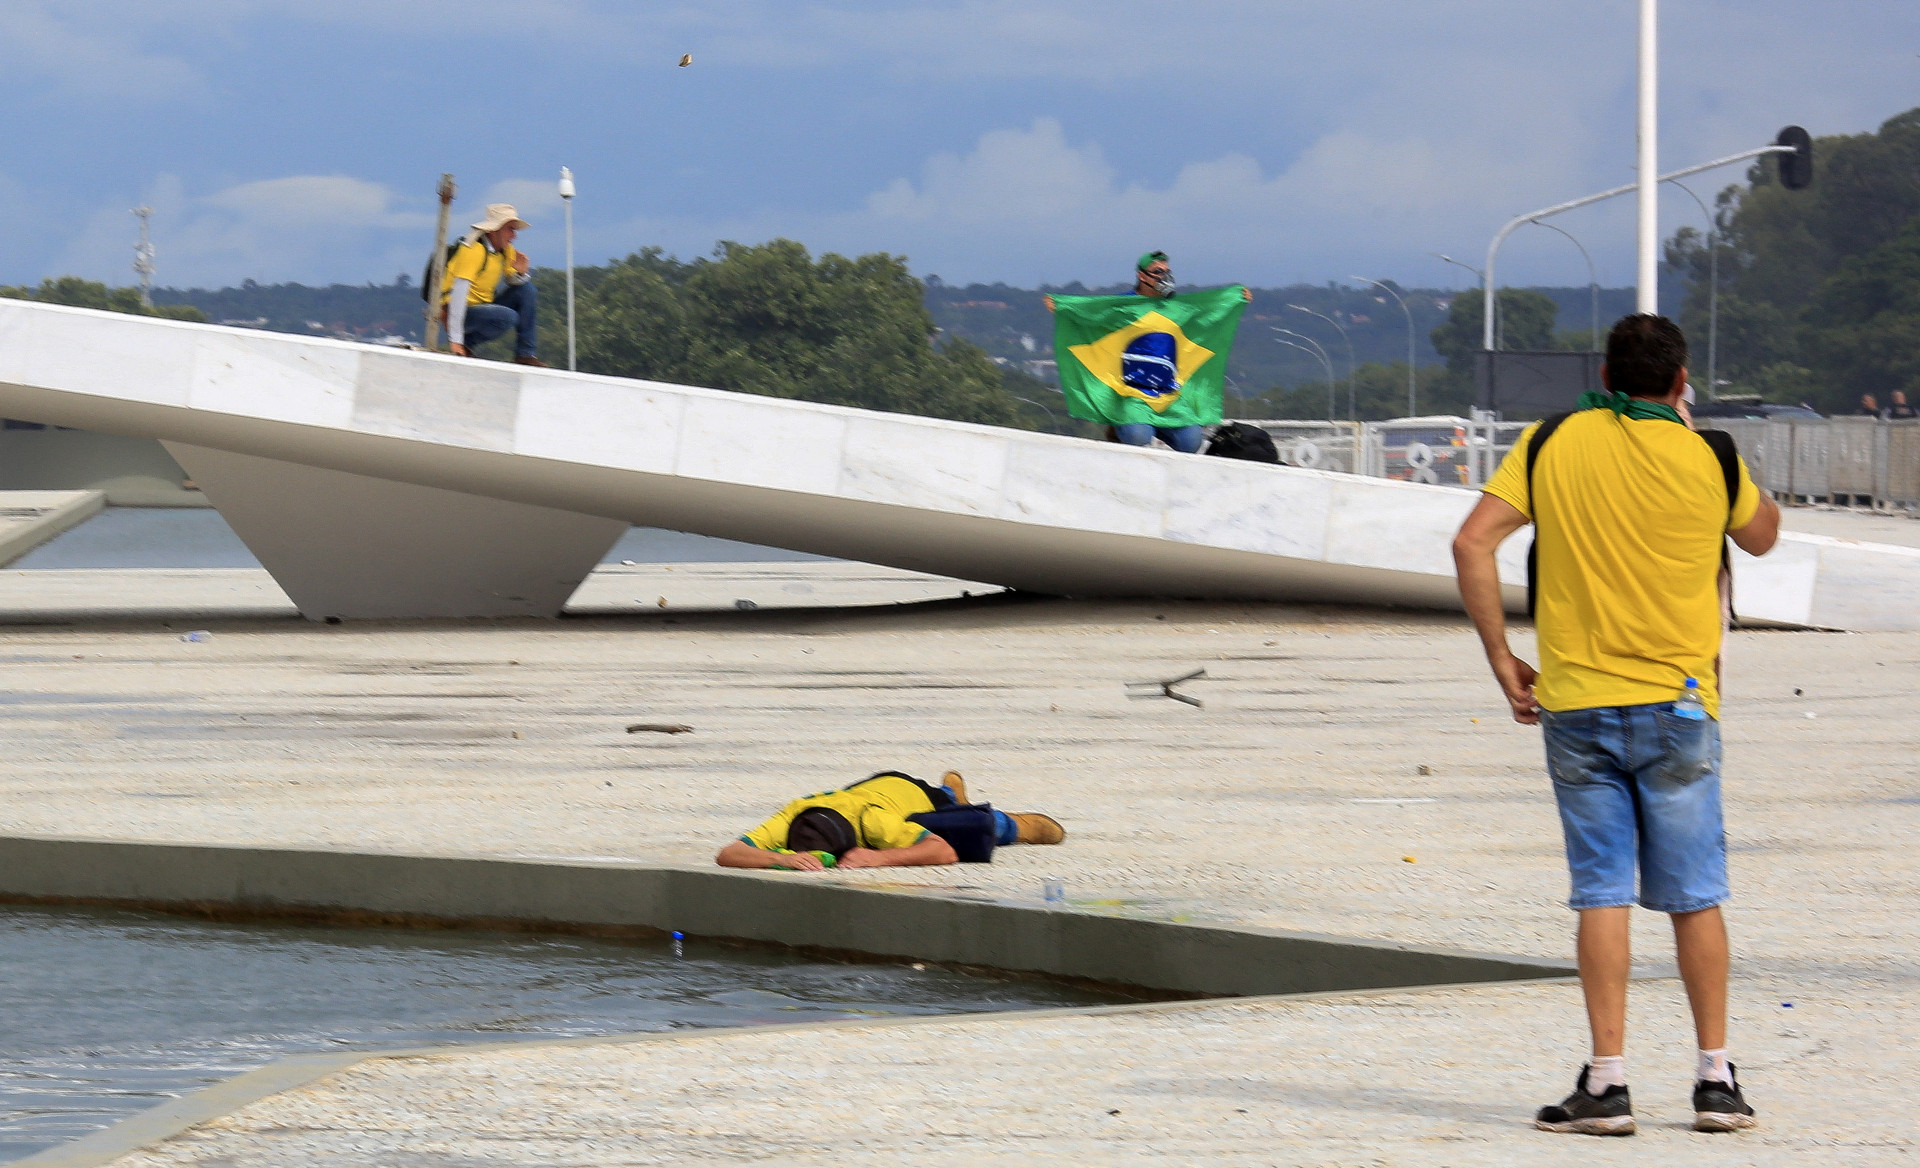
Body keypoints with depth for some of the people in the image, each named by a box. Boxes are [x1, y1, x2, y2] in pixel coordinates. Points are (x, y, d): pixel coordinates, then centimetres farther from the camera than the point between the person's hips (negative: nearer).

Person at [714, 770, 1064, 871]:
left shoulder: (875, 820, -51)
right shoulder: (792, 818, -45)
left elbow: (946, 852, -56)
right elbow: (727, 855, -52)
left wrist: (877, 858, -66)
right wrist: (782, 859, -68)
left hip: (914, 794, -4)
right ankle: (952, 791, 73)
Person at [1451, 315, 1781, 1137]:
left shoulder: (1554, 444, 0)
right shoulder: (1708, 459, -1)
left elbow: (1473, 543, -7)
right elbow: (1762, 537, 19)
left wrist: (1501, 658, -1)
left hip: (1576, 702, 0)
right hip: (1678, 706, 0)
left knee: (1602, 893, 1)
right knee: (1694, 896, 7)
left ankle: (1607, 1083, -3)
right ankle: (1716, 1078, 10)